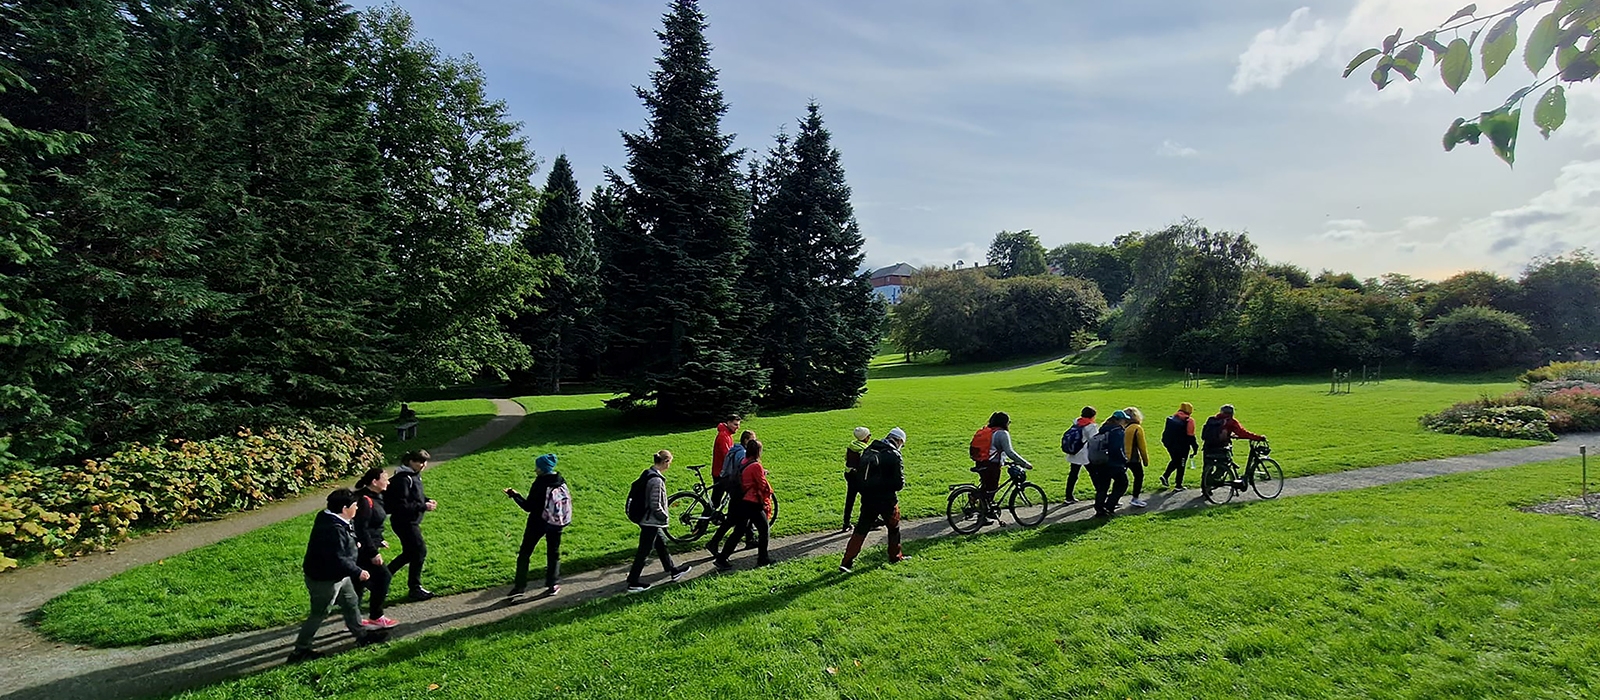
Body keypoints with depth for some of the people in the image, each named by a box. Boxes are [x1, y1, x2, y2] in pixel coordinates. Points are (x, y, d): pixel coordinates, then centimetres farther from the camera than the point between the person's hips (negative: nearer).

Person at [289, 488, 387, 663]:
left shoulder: (329, 519, 0)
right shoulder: (333, 530, -33)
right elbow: (337, 559, -33)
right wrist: (358, 572, -23)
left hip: (337, 576, 10)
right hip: (324, 580, -10)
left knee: (351, 603, 20)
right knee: (319, 614, 6)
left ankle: (361, 635, 34)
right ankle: (300, 651, 22)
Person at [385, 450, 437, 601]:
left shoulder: (415, 475, 6)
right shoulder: (403, 479, -23)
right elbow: (402, 506, -25)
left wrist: (427, 500, 2)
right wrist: (424, 506, -23)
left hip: (411, 522, 10)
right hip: (404, 522, -10)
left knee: (410, 553, 17)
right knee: (420, 551, -5)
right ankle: (415, 588, 7)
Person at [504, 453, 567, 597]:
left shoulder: (540, 483, -20)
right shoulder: (561, 482, -3)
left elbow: (528, 506, -17)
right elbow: (567, 501, 4)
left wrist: (514, 495, -8)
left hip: (537, 523, -5)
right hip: (556, 524, 5)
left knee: (524, 553, 10)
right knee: (553, 553, 15)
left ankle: (520, 585, 14)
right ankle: (553, 584, 15)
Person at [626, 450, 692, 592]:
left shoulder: (648, 474, 4)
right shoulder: (656, 480, -25)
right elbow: (655, 505, -25)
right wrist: (664, 517, -9)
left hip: (647, 519, 10)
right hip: (651, 522, -10)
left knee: (661, 544, 21)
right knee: (644, 551, 1)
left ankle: (673, 571, 36)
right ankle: (633, 583, 12)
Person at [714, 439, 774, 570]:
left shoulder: (742, 463, 7)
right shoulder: (756, 466, -17)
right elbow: (763, 486, -11)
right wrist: (769, 491, 9)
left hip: (740, 502, 8)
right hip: (753, 503, -8)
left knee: (739, 531, 13)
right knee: (764, 529, 10)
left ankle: (721, 559, 11)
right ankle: (763, 558, 17)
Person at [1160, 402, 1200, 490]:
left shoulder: (1171, 418, 4)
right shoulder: (1189, 421, -13)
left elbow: (1166, 431, 9)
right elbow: (1190, 436, -14)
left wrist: (1166, 443, 19)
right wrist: (1195, 448, -7)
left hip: (1170, 446, 5)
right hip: (1182, 447, -5)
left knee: (1175, 461, 25)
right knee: (1181, 465, 9)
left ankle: (1165, 476, 9)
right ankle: (1178, 485, 14)